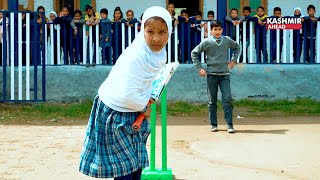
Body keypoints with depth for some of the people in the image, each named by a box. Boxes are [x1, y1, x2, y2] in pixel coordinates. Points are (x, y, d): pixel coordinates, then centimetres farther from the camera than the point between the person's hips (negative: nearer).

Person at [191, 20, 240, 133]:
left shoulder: (227, 41, 4)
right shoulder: (206, 42, -2)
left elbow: (237, 47, 24)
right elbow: (194, 53, 6)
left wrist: (234, 60, 14)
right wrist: (199, 68, 1)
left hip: (225, 74, 1)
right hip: (211, 74, -1)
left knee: (227, 99, -8)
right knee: (212, 101, 5)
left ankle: (230, 125, -5)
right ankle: (213, 124, 14)